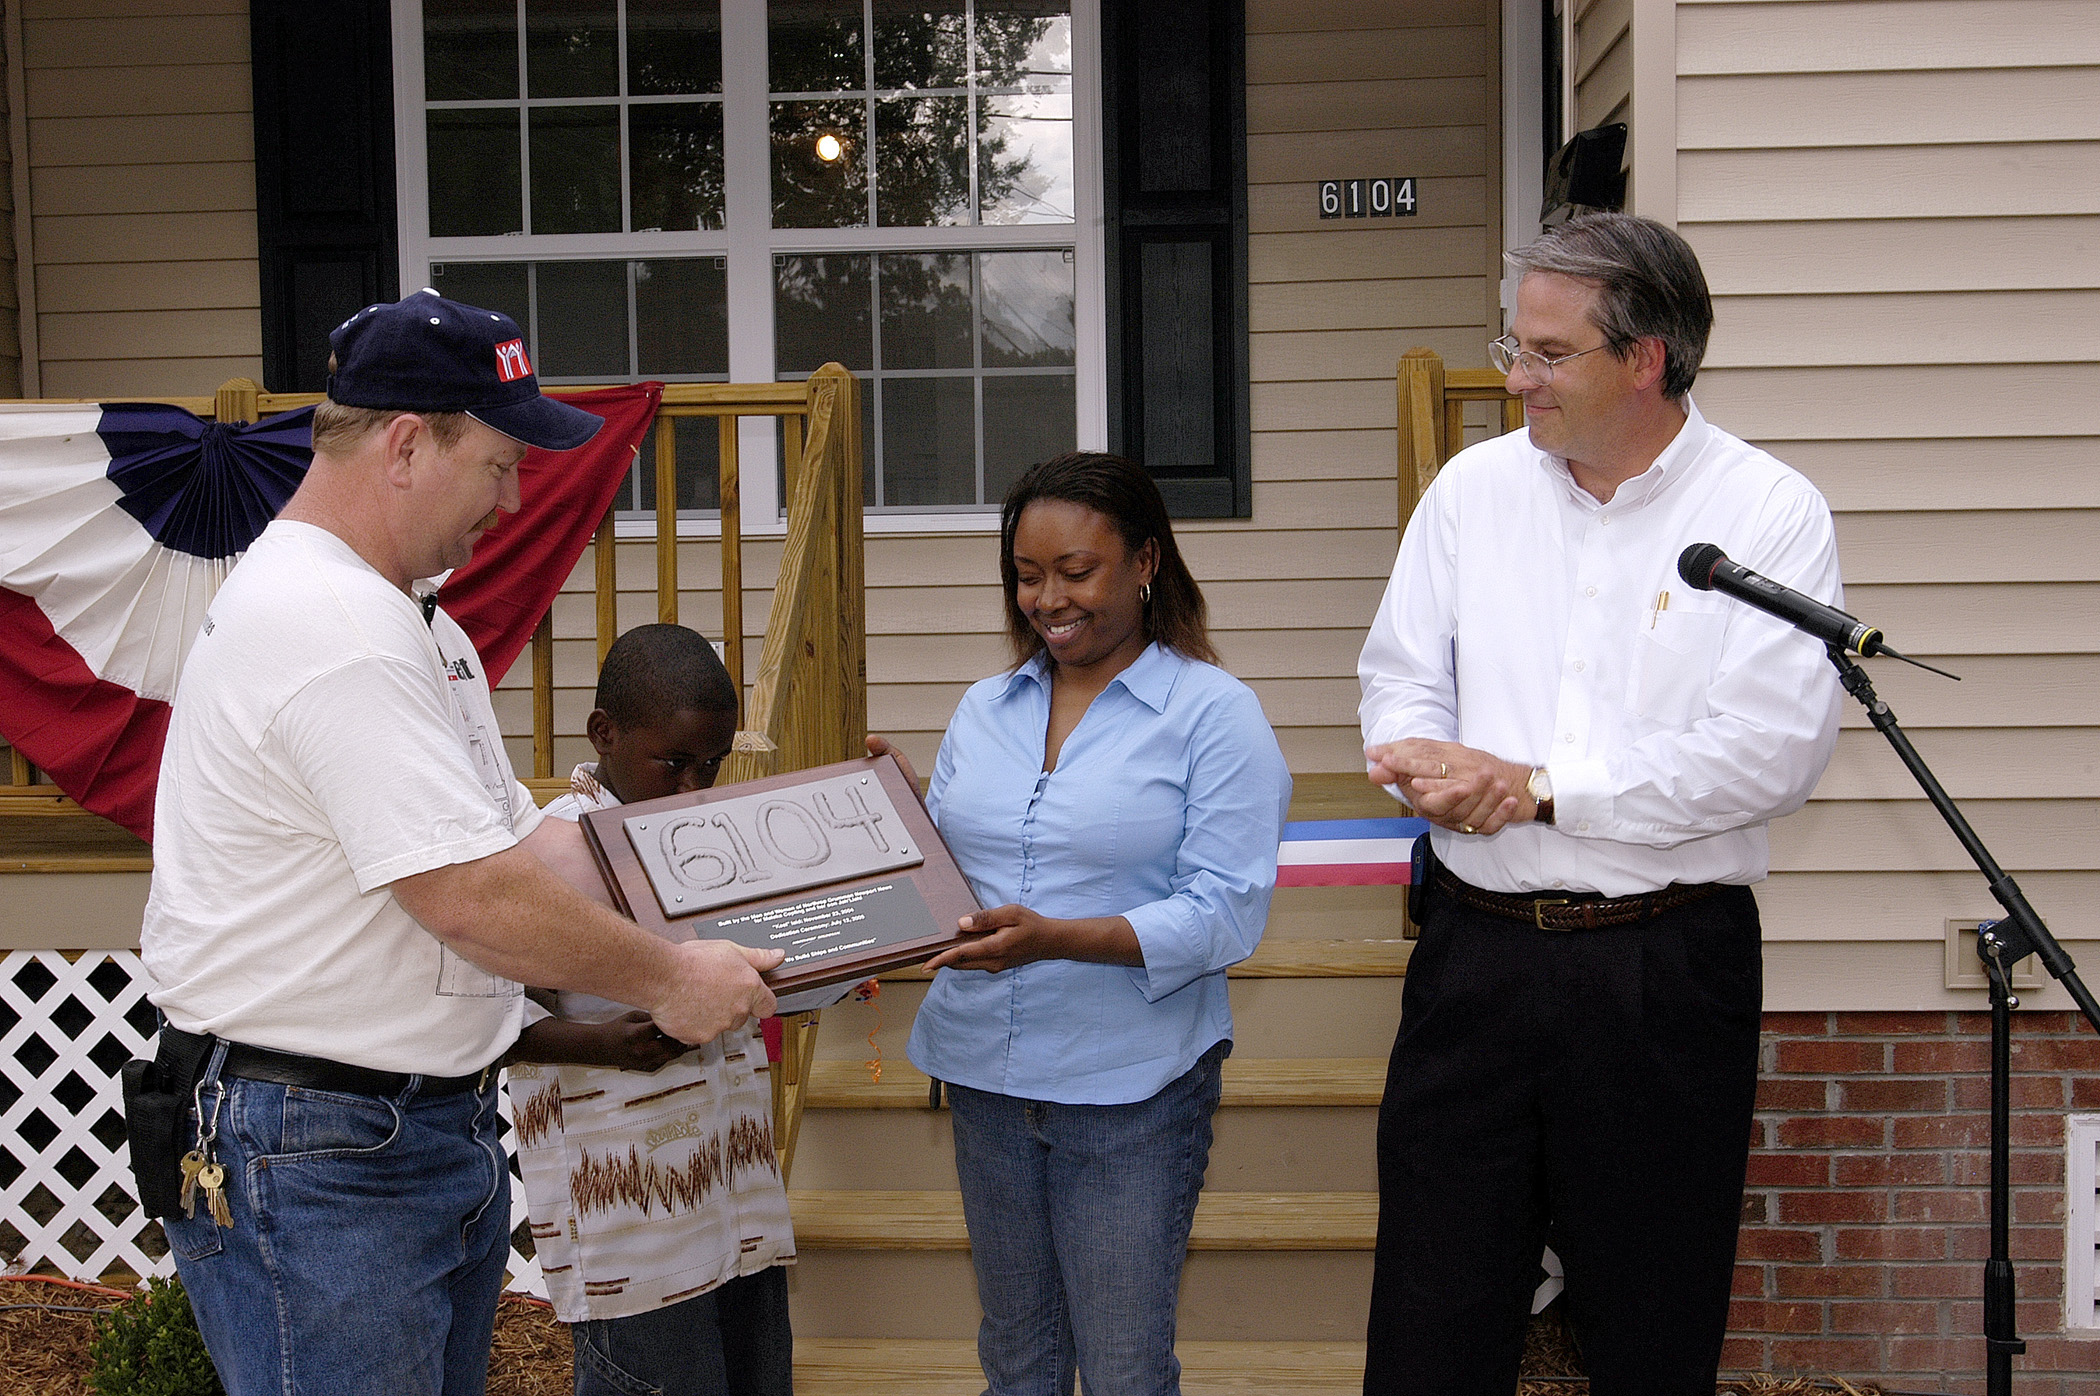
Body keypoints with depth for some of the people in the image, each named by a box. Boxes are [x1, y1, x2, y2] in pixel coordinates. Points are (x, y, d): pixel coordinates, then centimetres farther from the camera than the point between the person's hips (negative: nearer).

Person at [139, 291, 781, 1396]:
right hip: (319, 1161, -11)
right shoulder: (329, 629, -22)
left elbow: (513, 837, 16)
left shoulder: (395, 618, 15)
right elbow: (474, 897, -26)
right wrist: (666, 982, -12)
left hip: (441, 1126, 11)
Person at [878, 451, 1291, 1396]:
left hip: (1130, 1088, -5)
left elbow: (1226, 913, -16)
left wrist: (1055, 938, -26)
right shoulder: (985, 709, 9)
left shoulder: (1213, 712, -8)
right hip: (984, 1072, 5)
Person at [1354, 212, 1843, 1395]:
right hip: (1476, 950, 3)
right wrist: (1434, 766, -13)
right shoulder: (1475, 485, 8)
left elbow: (1774, 752, -15)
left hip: (1669, 964, -3)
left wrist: (1538, 791, -14)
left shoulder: (1772, 513, -5)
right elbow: (1401, 676, 11)